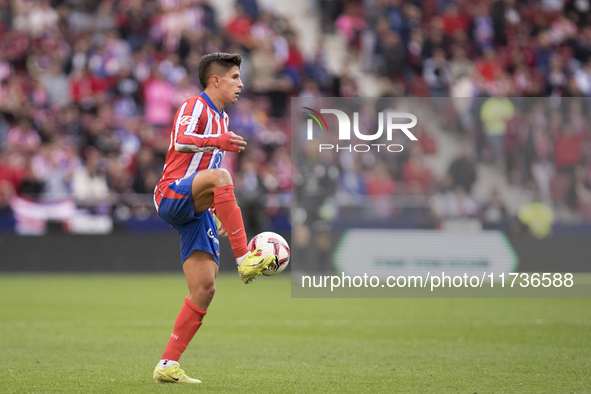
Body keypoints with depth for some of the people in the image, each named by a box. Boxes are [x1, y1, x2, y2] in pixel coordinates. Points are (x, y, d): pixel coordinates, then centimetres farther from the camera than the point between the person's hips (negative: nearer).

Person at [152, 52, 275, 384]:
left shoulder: (221, 119, 24)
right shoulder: (194, 107, -4)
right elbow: (181, 142, -26)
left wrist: (222, 212, 28)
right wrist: (219, 141, -43)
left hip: (197, 211, 9)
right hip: (172, 195, -9)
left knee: (205, 289, -3)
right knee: (220, 176, -38)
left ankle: (168, 366, 0)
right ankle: (245, 260, -44)